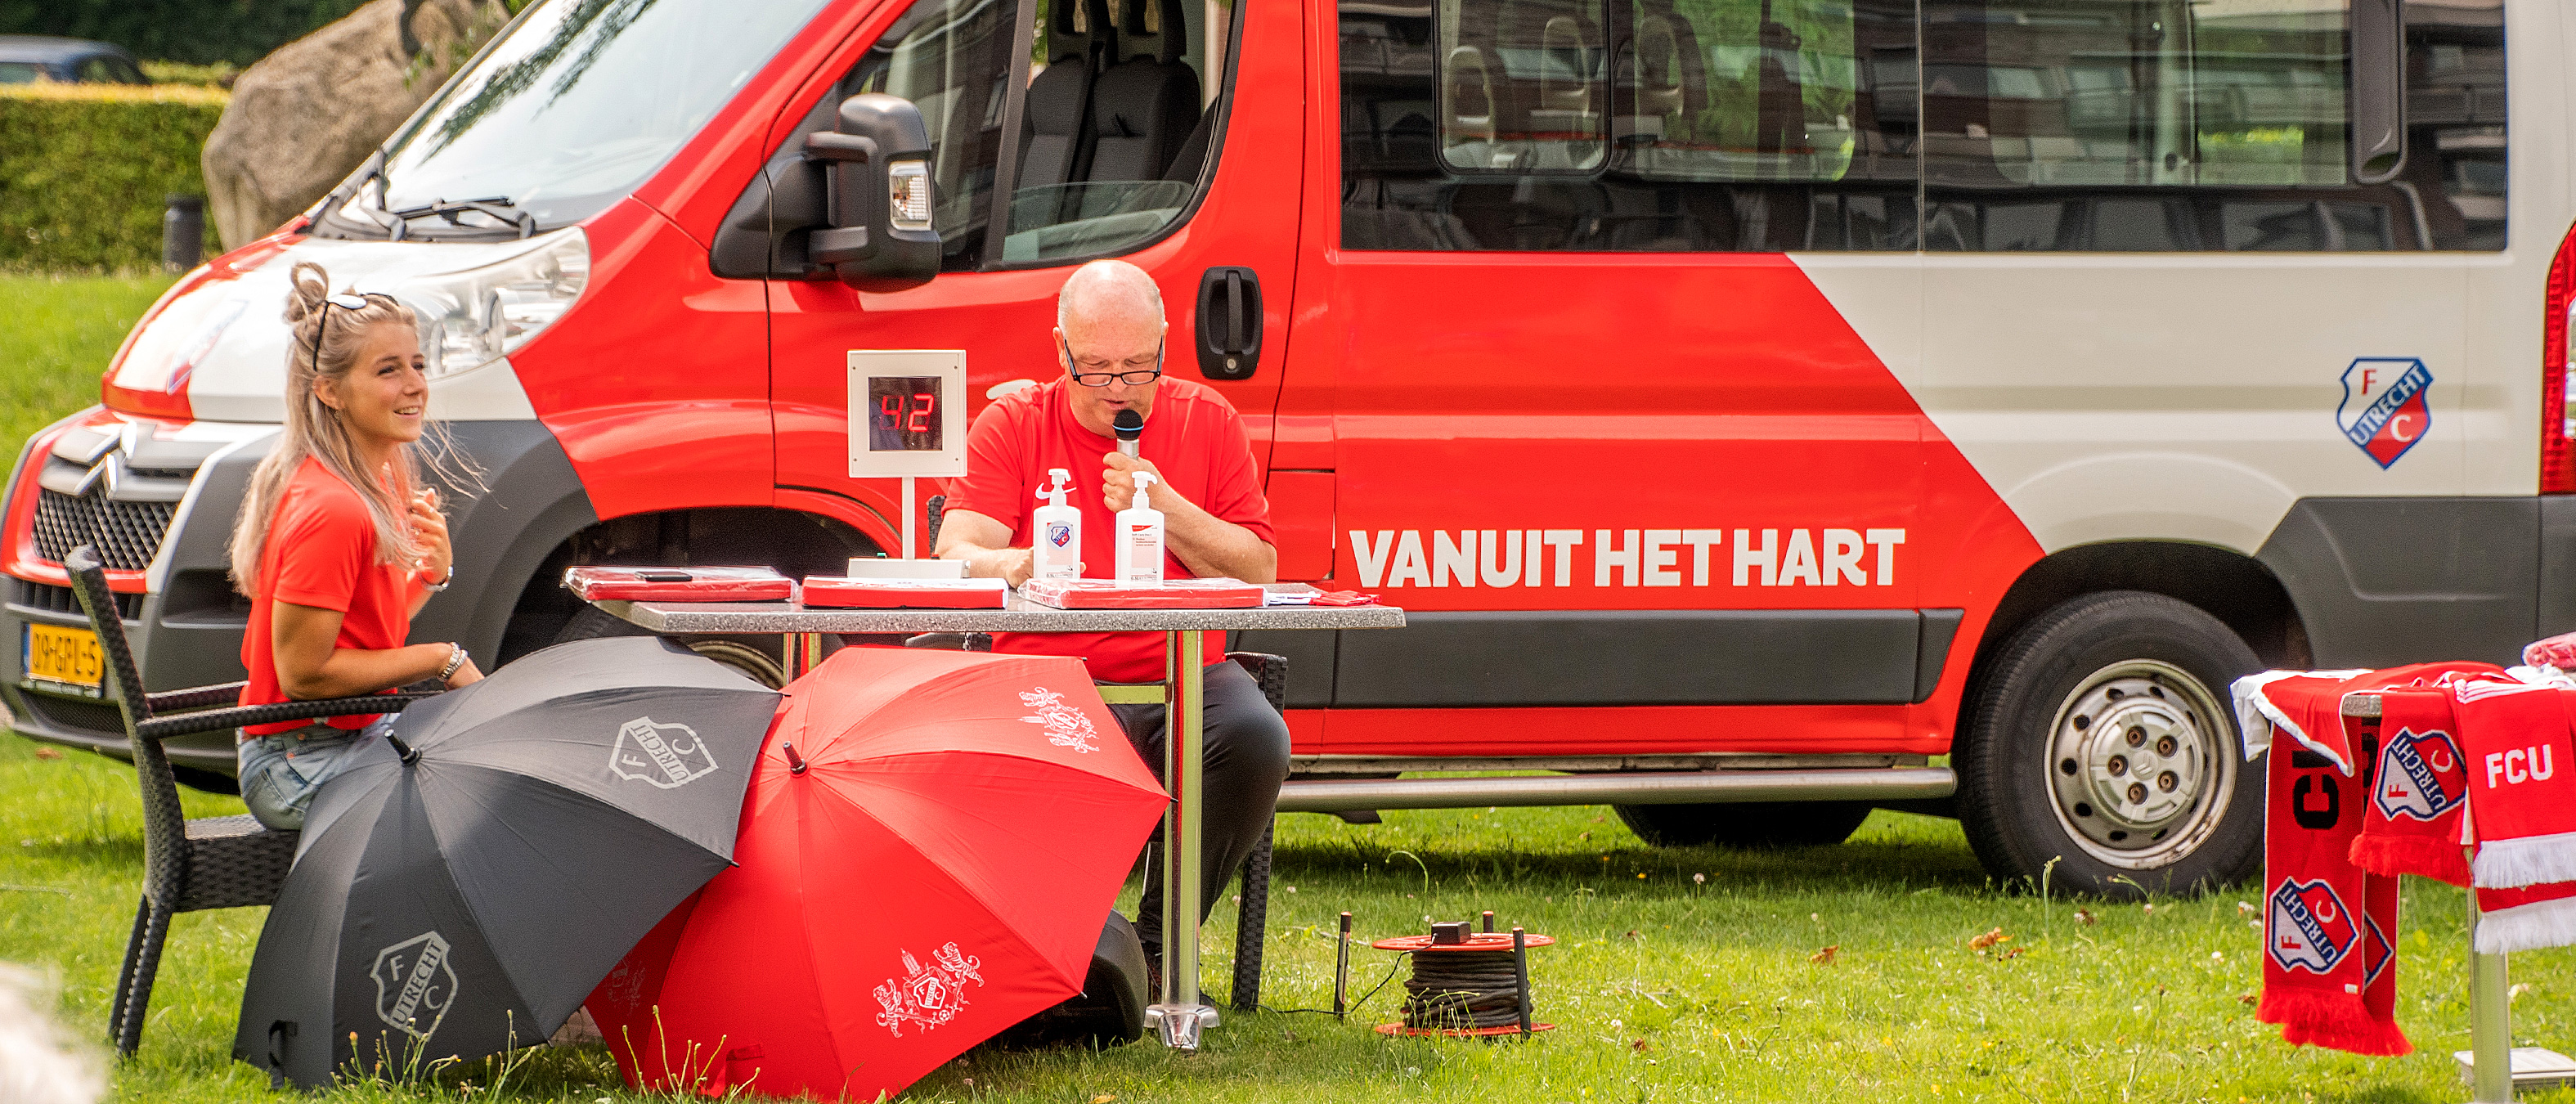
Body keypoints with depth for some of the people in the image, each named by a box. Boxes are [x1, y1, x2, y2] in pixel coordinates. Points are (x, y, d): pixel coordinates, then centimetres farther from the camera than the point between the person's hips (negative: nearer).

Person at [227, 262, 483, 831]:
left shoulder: (383, 482, 9)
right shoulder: (331, 511, -22)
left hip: (356, 733, 10)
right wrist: (443, 659, -16)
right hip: (303, 771, -10)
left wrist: (431, 574, -1)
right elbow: (304, 674, -22)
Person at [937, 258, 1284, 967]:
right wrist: (1011, 566, -29)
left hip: (1181, 677, 1)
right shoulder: (1012, 425, 7)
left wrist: (1165, 508, -9)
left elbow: (1259, 572, 5)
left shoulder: (1207, 420, 10)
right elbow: (955, 556, -5)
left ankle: (1160, 946, -12)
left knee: (1255, 737, -31)